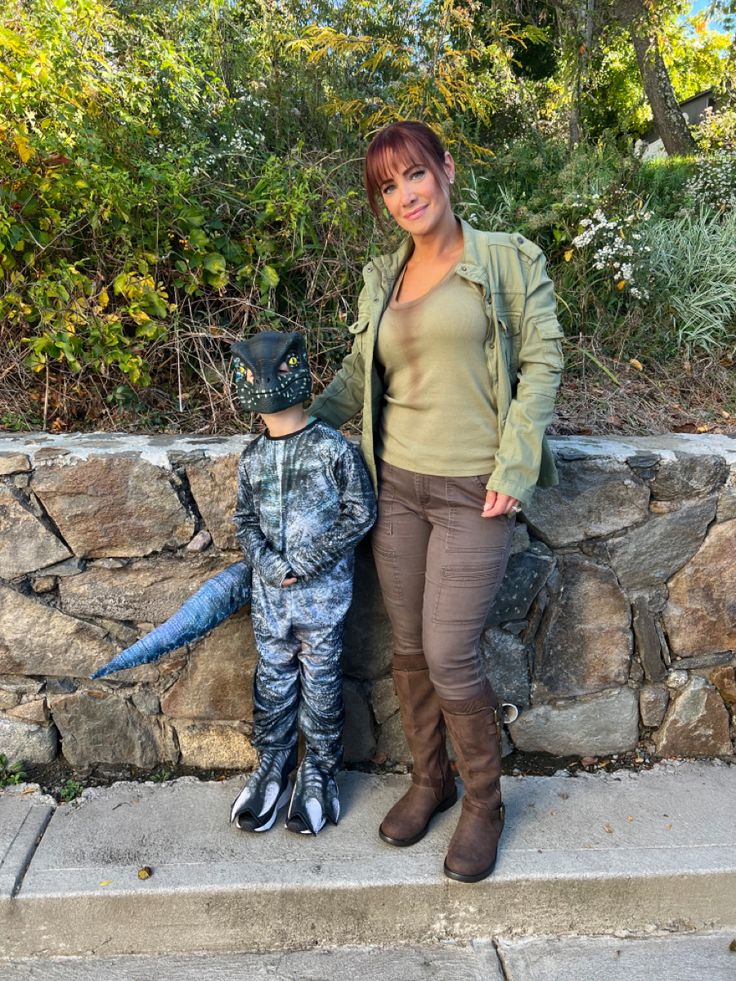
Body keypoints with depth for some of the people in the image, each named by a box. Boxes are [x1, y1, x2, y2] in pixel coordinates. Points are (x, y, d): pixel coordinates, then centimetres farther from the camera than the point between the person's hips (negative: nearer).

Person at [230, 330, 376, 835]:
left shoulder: (334, 448, -10)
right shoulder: (253, 458, 4)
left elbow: (361, 512, -11)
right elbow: (246, 520, 9)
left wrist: (307, 562, -15)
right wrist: (269, 564, -10)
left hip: (323, 590, -3)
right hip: (270, 591, 4)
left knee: (321, 680, 10)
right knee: (273, 679, 15)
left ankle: (319, 772, 28)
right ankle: (272, 765, 34)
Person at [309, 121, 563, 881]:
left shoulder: (508, 259, 0)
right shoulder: (381, 278, 12)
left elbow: (540, 362, -5)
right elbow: (357, 375, 15)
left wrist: (513, 469, -12)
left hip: (472, 491, -4)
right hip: (396, 483, 5)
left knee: (449, 656, -4)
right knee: (408, 647, 11)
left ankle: (484, 801, 22)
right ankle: (429, 779, 35)